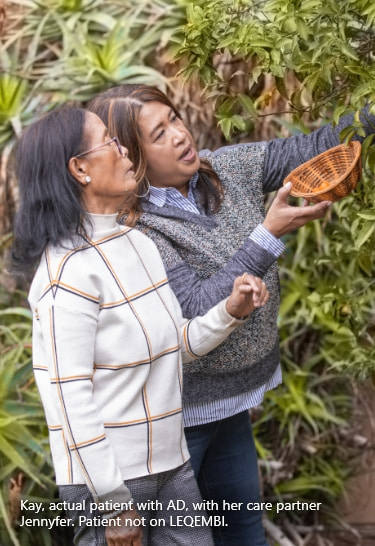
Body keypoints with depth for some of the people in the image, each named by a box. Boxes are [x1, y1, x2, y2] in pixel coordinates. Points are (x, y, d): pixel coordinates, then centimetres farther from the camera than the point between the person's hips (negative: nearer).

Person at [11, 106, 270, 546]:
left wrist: (231, 312, -3)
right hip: (108, 478, -8)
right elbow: (68, 398, -20)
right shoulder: (69, 270, -18)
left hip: (170, 466, 8)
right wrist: (113, 503, -18)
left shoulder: (138, 243, 8)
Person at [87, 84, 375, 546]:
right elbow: (200, 311, -29)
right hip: (180, 415, -7)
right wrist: (269, 235, -30)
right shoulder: (136, 233, -24)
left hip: (233, 401, 7)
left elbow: (312, 148, 0)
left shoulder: (227, 170, -2)